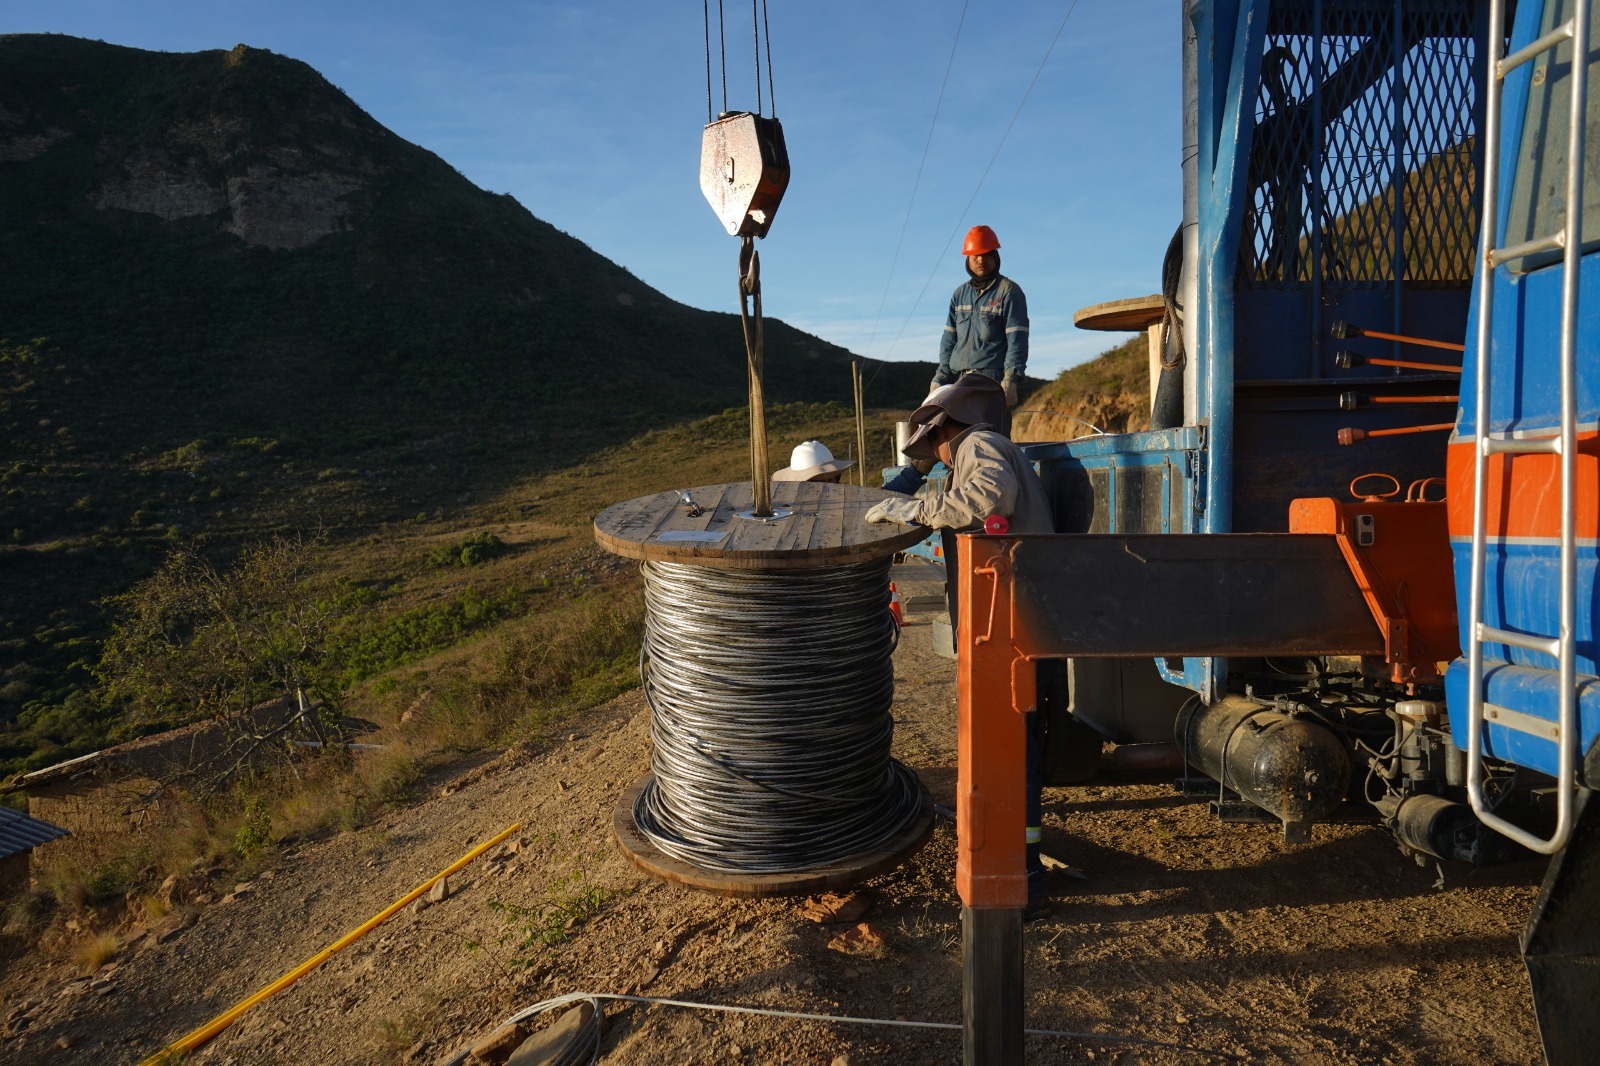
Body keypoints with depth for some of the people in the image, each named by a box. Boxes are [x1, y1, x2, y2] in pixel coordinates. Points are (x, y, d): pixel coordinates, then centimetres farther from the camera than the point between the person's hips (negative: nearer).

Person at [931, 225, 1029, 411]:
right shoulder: (960, 293, 18)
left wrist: (1011, 380, -17)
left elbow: (1017, 341, -6)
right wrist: (941, 377, 9)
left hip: (993, 378, -5)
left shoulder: (1009, 291, 1)